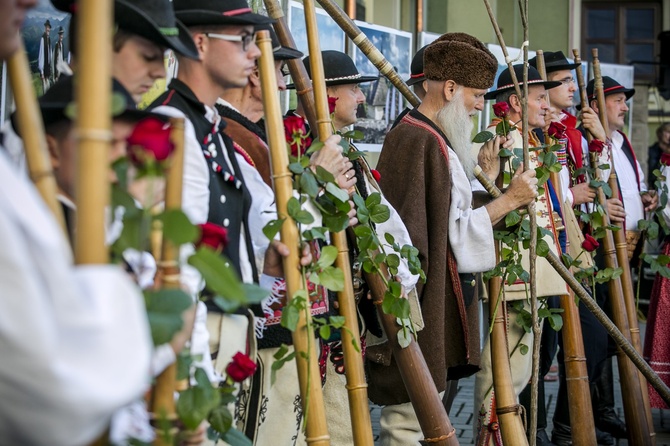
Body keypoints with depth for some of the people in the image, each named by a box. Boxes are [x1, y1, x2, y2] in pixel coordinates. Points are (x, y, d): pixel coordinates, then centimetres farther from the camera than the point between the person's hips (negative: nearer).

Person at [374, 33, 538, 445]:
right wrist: (511, 198, -10)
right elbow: (455, 232, -17)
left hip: (436, 306, 11)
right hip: (423, 310, -11)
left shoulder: (432, 137, 15)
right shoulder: (421, 142, -18)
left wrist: (483, 178, 13)